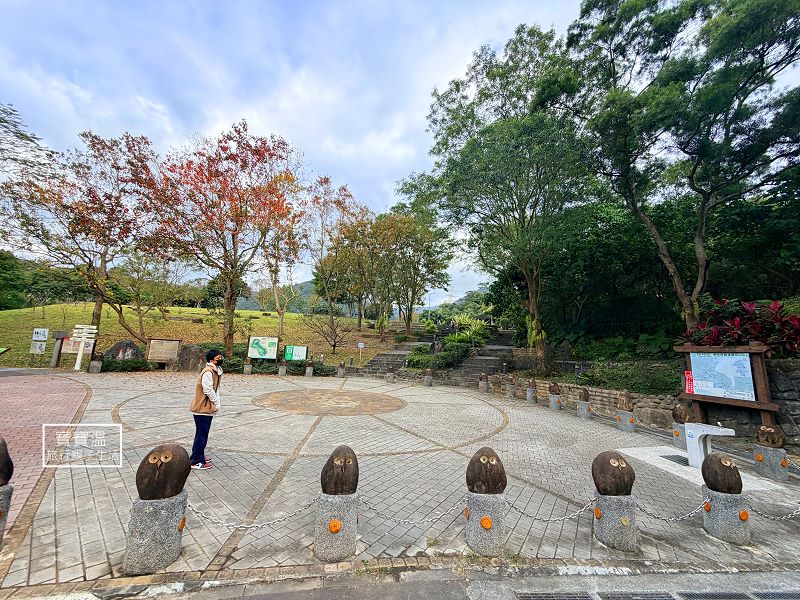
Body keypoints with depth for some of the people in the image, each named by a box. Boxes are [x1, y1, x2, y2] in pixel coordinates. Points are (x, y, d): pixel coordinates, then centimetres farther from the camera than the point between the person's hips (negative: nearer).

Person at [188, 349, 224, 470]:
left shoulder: (215, 370, 10)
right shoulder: (208, 372, -21)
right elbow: (208, 390, -23)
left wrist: (216, 404, 6)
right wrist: (216, 404, -14)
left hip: (206, 408, 10)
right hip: (202, 409, -10)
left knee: (202, 434, 20)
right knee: (202, 435, 0)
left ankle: (199, 456, 33)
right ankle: (196, 461, 10)